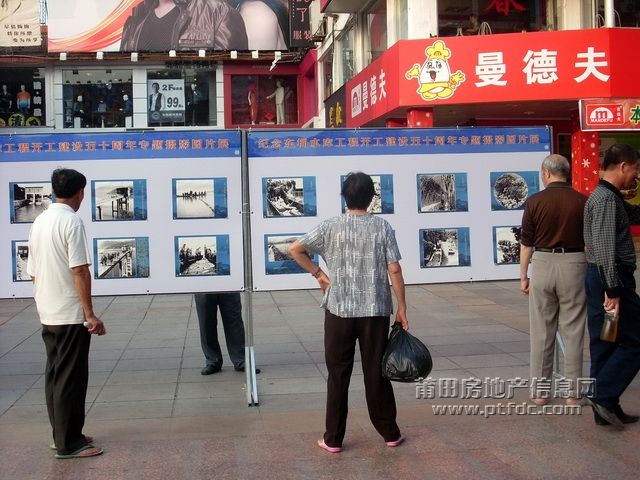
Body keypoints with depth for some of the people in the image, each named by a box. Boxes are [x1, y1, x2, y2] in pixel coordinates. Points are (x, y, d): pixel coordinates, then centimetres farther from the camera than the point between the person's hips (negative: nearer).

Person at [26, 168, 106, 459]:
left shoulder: (39, 221, 10)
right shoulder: (71, 221, -13)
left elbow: (33, 271, 15)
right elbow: (80, 271, -19)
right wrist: (90, 314, -17)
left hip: (47, 314, 8)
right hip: (70, 314, -8)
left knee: (55, 375, 14)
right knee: (71, 378, -2)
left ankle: (62, 435, 22)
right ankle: (68, 443, 3)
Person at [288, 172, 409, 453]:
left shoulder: (331, 227, -2)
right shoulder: (382, 228, -2)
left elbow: (295, 249, -2)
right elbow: (394, 271, -4)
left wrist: (318, 274, 8)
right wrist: (401, 308, 3)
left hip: (339, 311, 0)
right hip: (375, 311, 0)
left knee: (338, 375, 7)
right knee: (376, 373, 10)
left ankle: (333, 439, 12)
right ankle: (390, 434, 21)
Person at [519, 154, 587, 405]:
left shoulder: (534, 201, -3)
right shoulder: (582, 201, -2)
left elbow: (526, 242, 0)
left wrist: (523, 275, 10)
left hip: (542, 264, 0)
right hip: (574, 265, 0)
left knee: (541, 332, 8)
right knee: (573, 332, 6)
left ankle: (539, 391, 14)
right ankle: (572, 392, 10)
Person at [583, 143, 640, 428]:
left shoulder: (608, 197, 17)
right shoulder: (607, 198, -15)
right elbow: (605, 248, -23)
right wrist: (613, 290, -25)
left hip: (598, 278, 10)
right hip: (612, 279, -10)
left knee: (605, 344, 11)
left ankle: (606, 409, 16)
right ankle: (603, 395, -4)